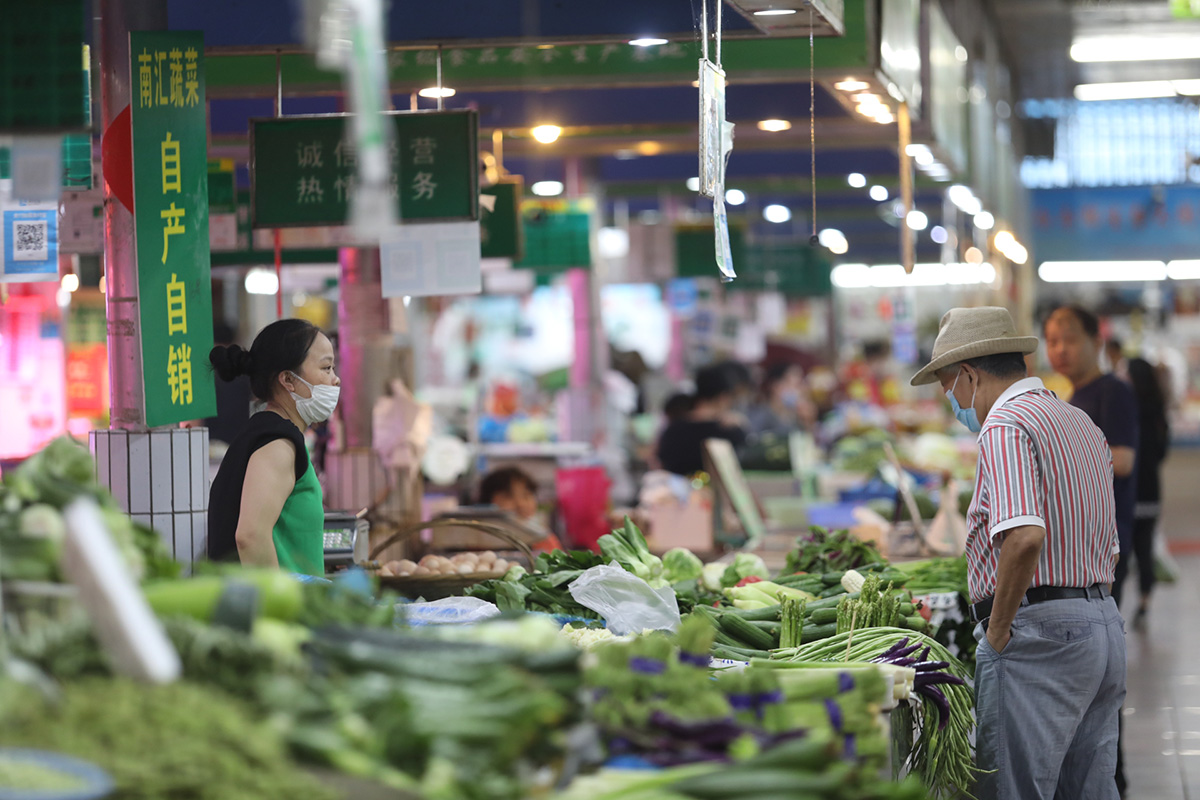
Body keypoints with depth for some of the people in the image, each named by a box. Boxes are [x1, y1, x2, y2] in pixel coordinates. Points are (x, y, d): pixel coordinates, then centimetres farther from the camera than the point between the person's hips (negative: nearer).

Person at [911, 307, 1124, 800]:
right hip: (1105, 625, 9)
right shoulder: (1082, 424, 19)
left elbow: (1024, 536, -27)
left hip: (1038, 631, -9)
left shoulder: (1004, 426, -12)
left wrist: (997, 630, -16)